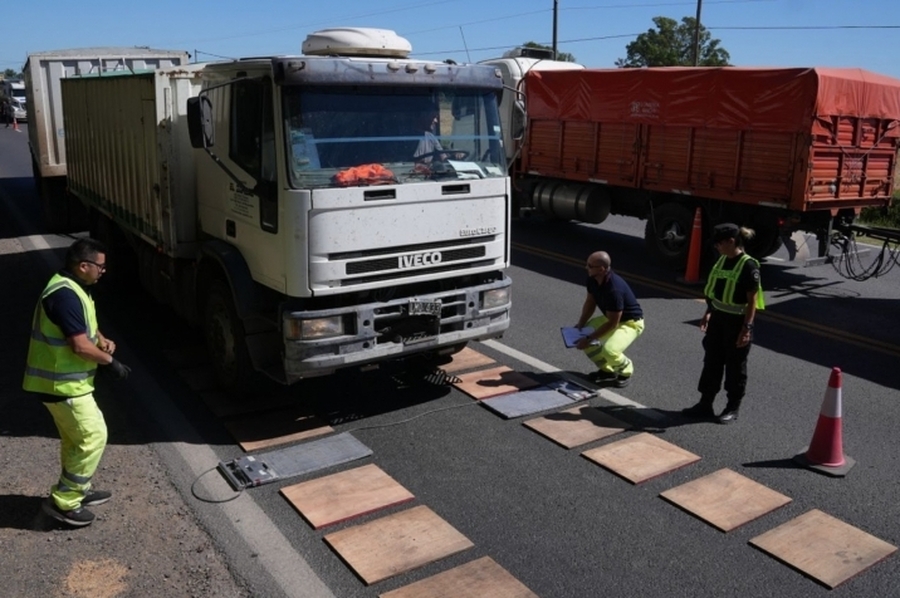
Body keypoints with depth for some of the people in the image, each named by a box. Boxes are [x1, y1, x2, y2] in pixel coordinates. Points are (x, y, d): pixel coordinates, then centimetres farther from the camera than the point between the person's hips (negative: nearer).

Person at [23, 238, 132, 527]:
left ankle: (77, 491, 35)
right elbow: (80, 346, -27)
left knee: (76, 439, 21)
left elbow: (85, 327, 23)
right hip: (63, 383, -11)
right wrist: (111, 362, -13)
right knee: (93, 437, -3)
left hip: (63, 380, 11)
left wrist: (102, 340, 2)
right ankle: (62, 502, 6)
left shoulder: (71, 288, 9)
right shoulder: (65, 295, -25)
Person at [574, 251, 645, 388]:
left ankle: (626, 370, 4)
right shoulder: (592, 279, -12)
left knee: (609, 350, -31)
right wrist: (580, 324, -8)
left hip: (630, 322, -9)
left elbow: (612, 324, -30)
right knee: (582, 336, -3)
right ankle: (607, 370, 13)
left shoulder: (614, 289, -36)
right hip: (611, 317, 9)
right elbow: (590, 302, 5)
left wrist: (589, 339, -27)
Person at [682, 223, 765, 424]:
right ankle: (705, 404, 23)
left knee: (735, 367, 7)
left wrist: (747, 328, -20)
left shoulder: (748, 265, -19)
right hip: (718, 319, 8)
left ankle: (733, 408, 21)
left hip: (737, 323, -8)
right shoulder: (722, 260, 5)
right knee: (711, 362, 13)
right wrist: (708, 313, 19)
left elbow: (752, 300, -18)